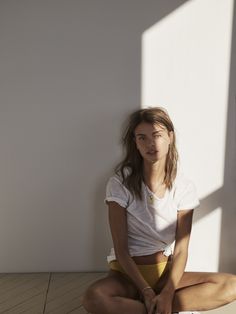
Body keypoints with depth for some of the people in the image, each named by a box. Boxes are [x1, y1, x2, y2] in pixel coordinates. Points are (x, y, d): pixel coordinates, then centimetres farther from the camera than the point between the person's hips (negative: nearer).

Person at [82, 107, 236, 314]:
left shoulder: (184, 186, -5)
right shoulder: (120, 183, -12)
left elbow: (181, 250, -7)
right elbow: (121, 250, -11)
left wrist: (167, 294, -20)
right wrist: (146, 291, -19)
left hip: (166, 272, 3)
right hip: (128, 273, -3)